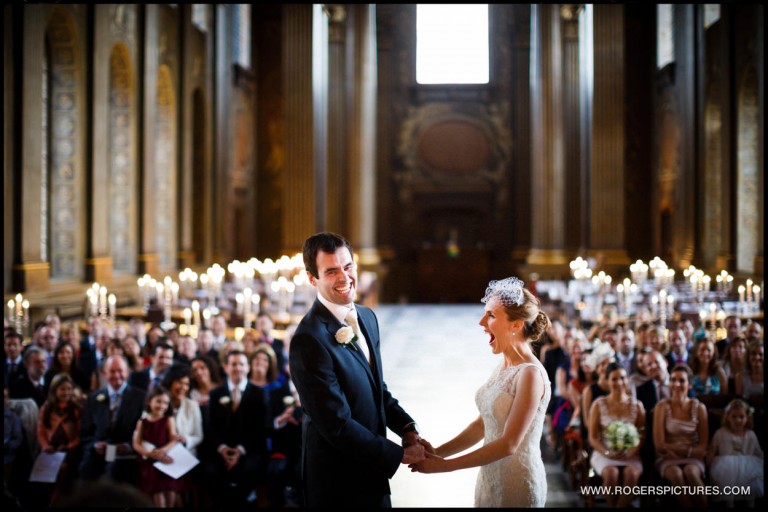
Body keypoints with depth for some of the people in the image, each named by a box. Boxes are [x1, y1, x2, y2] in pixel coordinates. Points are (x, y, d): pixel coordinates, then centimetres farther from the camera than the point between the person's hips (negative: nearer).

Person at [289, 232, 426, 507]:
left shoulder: (367, 317, 3)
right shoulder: (309, 340, -24)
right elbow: (337, 426, -24)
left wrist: (407, 428, -2)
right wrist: (399, 454, -15)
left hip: (372, 469, 7)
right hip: (339, 481, -7)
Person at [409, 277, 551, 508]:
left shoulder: (530, 374, -21)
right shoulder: (503, 366, 4)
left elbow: (509, 444, -23)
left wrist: (444, 465, -20)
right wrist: (438, 452, -3)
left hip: (516, 488, -7)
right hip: (490, 478, 7)